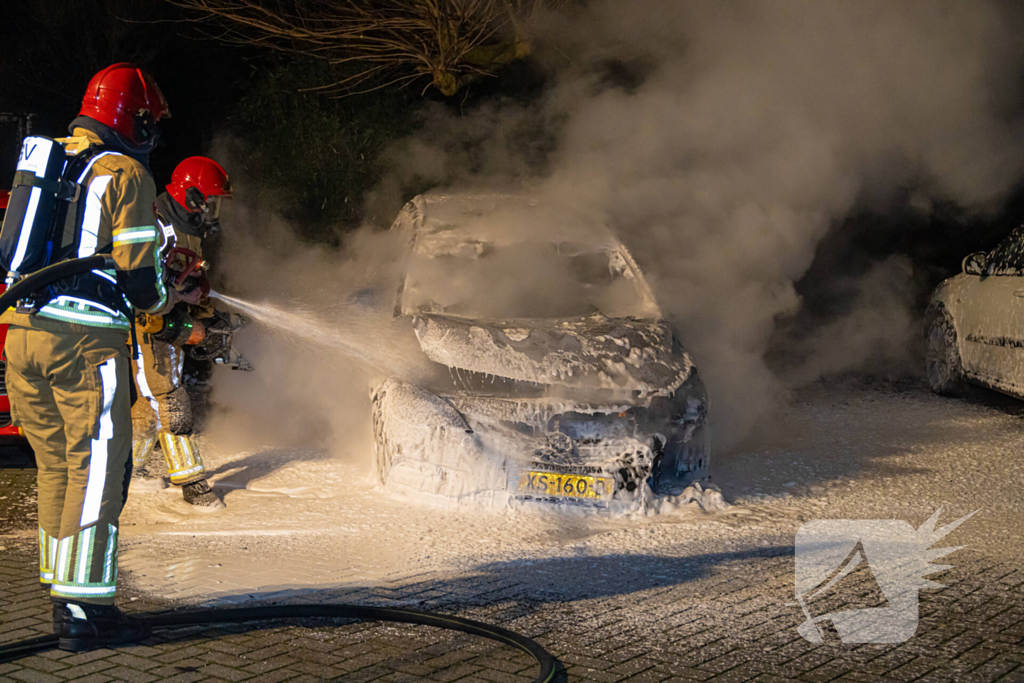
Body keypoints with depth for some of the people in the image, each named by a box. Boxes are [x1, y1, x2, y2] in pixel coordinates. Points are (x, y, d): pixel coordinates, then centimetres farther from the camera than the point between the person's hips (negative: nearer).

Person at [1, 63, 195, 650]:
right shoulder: (126, 174, -6)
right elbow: (138, 271, -11)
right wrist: (161, 300, 10)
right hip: (85, 342, -8)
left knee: (57, 466, 15)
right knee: (97, 469, -1)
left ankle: (64, 599, 22)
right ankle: (85, 609, 0)